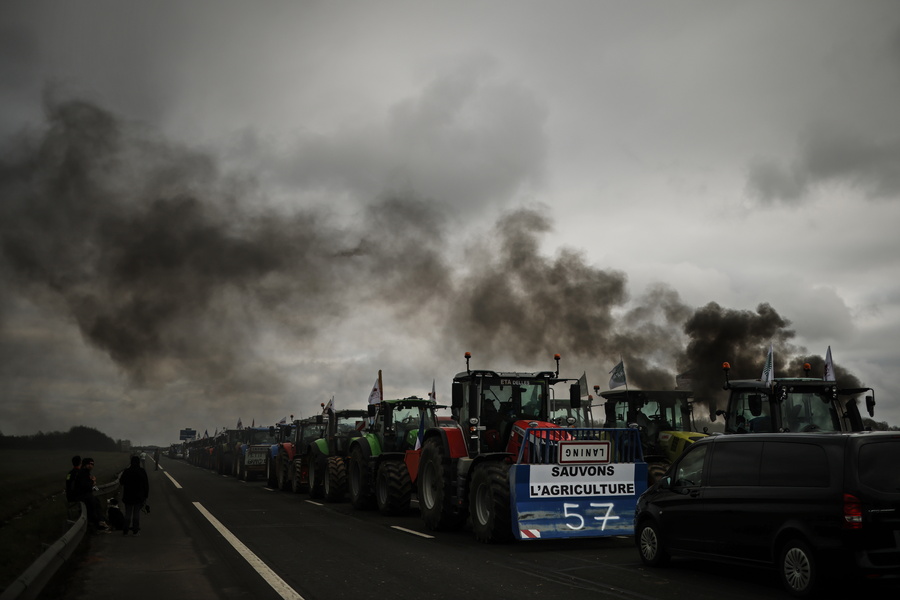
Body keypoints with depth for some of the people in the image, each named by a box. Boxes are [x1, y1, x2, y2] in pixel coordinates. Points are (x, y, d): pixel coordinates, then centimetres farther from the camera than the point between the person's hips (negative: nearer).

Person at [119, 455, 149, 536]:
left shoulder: (126, 471, -8)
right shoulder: (142, 471, -5)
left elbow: (121, 482, 1)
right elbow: (146, 484, -2)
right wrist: (145, 495, 6)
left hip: (128, 496, 0)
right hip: (139, 497, 0)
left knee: (128, 513, 8)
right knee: (137, 513, 6)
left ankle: (125, 531, 6)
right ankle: (135, 530, 4)